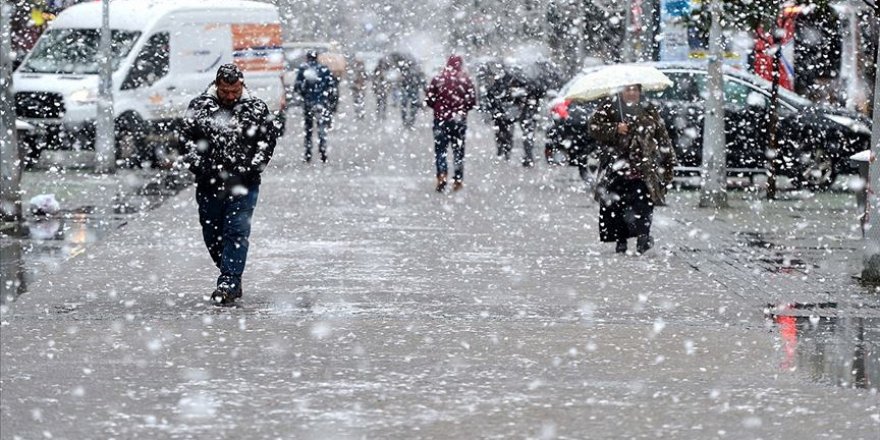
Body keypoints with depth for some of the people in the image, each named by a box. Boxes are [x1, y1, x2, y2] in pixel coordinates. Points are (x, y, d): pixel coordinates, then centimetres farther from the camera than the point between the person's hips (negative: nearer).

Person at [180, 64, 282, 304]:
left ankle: (229, 282, -13)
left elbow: (269, 137, 4)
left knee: (237, 232, -11)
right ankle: (231, 276, 24)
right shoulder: (199, 107, 2)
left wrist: (253, 167, -5)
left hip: (243, 184, -2)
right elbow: (187, 138, 7)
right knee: (212, 234, 8)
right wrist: (198, 165, -5)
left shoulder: (256, 109, 0)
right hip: (209, 183, 2)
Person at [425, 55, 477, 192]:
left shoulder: (437, 79, -5)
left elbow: (428, 100, -3)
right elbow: (472, 101, -4)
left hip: (441, 119, 0)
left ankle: (441, 176, -14)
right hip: (459, 120, 0)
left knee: (440, 149, 5)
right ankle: (458, 180, 10)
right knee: (458, 150, 10)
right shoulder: (465, 80, -5)